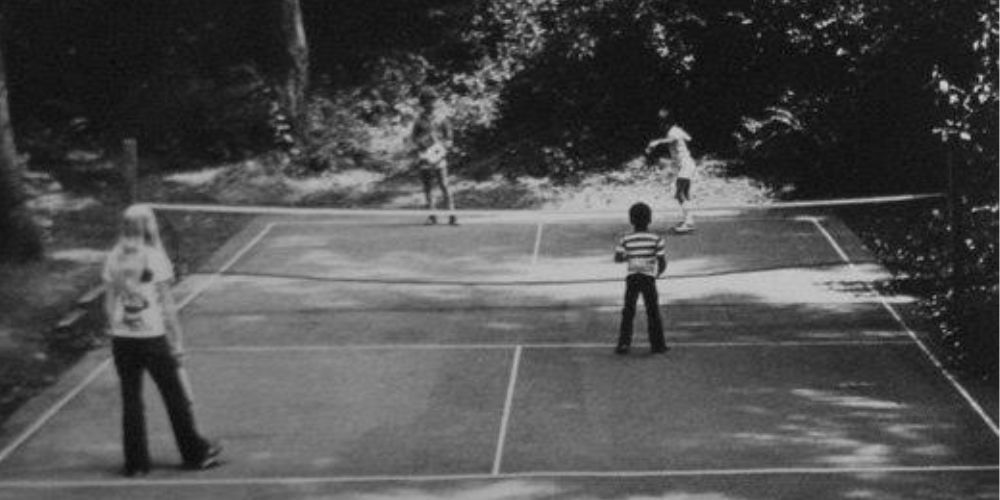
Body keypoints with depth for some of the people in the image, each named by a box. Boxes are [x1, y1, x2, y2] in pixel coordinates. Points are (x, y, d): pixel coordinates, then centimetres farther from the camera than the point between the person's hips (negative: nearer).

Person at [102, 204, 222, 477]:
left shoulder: (113, 258, 1)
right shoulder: (155, 257, -10)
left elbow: (109, 303, 5)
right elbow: (166, 304, -8)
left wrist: (115, 331, 15)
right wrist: (177, 340, -2)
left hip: (122, 340, 4)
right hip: (152, 337, -3)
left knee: (130, 400, 10)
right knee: (176, 398, 10)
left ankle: (135, 462, 13)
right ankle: (195, 453, 20)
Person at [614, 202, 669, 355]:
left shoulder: (626, 240, -3)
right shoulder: (657, 239, -7)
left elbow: (617, 258, 3)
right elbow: (663, 263, -6)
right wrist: (658, 273, 14)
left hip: (632, 278, 1)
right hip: (648, 278, -1)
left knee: (628, 312, 9)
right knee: (653, 312, 10)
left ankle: (624, 343, 1)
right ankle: (657, 344, 13)